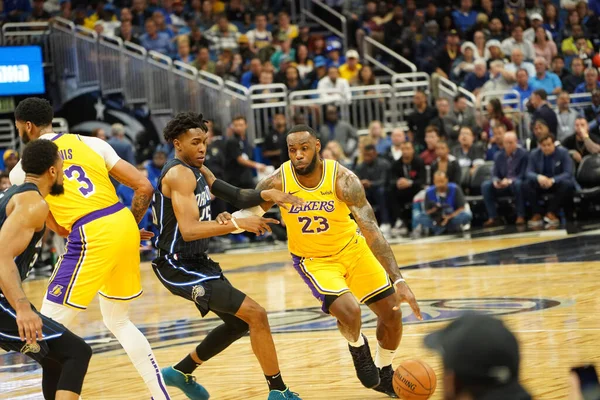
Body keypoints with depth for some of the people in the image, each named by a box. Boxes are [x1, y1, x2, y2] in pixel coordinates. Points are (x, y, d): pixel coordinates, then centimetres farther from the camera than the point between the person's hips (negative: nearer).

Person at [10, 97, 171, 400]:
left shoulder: (22, 170, 7)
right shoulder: (91, 143, 15)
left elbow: (59, 229, 12)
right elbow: (144, 187, 10)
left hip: (90, 238, -6)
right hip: (124, 225, 6)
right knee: (117, 320, 24)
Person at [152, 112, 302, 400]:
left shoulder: (199, 171, 11)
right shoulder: (180, 174, -19)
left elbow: (236, 197, 15)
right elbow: (189, 230, -30)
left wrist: (266, 195, -4)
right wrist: (238, 224, -35)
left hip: (196, 263, 11)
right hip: (179, 267, -11)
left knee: (240, 321, 24)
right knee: (256, 314, -16)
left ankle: (182, 372, 34)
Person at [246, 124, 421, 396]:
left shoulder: (342, 179, -26)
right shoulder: (277, 183, -22)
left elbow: (372, 231, -29)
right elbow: (248, 213, -6)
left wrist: (398, 280, -36)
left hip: (352, 249, 2)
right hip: (313, 259, -1)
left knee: (392, 313, 2)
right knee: (348, 310, -27)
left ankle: (384, 374, 30)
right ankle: (358, 347, 9)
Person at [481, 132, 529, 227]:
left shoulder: (523, 154, -5)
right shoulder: (498, 156, 8)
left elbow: (523, 174, -11)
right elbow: (495, 174, 7)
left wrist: (510, 180, -29)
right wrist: (495, 181, -20)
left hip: (517, 183, -4)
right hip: (502, 185, 4)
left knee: (518, 183, -39)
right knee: (485, 185, -21)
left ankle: (520, 216, -30)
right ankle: (493, 218, -20)